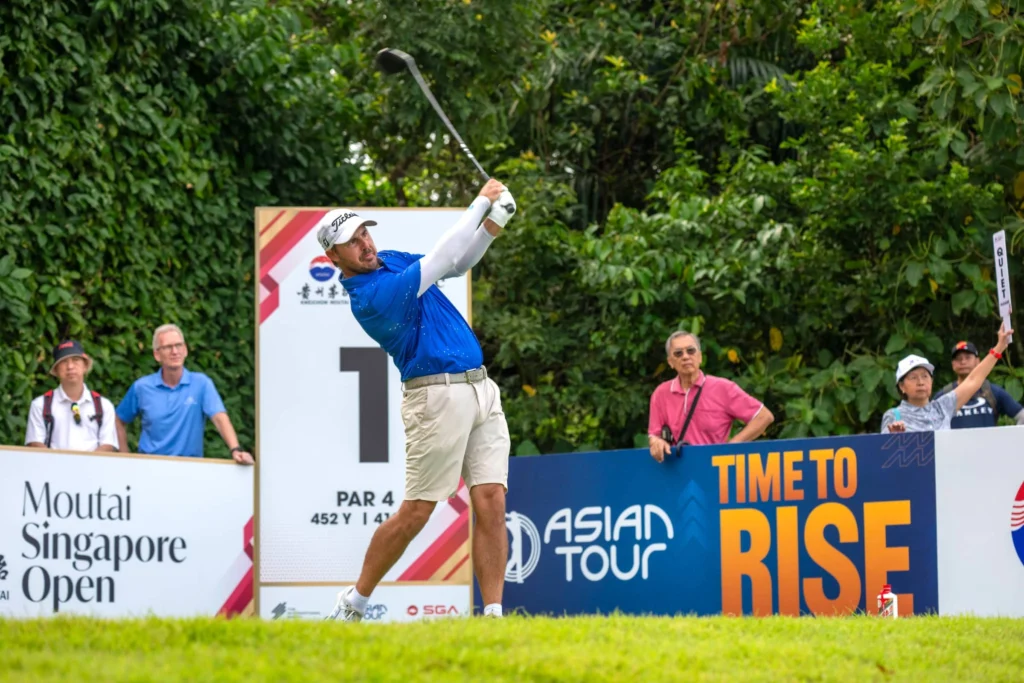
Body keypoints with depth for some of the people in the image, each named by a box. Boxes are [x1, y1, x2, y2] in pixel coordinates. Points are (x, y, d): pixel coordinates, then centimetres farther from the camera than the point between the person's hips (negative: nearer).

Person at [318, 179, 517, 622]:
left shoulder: (391, 261, 13)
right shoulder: (368, 297, -16)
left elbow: (456, 264, 24)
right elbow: (439, 262, -18)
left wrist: (494, 223, 7)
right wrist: (480, 203, -10)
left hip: (481, 389, 8)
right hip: (437, 398, -8)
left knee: (491, 502, -3)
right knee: (416, 512, -4)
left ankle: (493, 615, -5)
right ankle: (353, 603, 11)